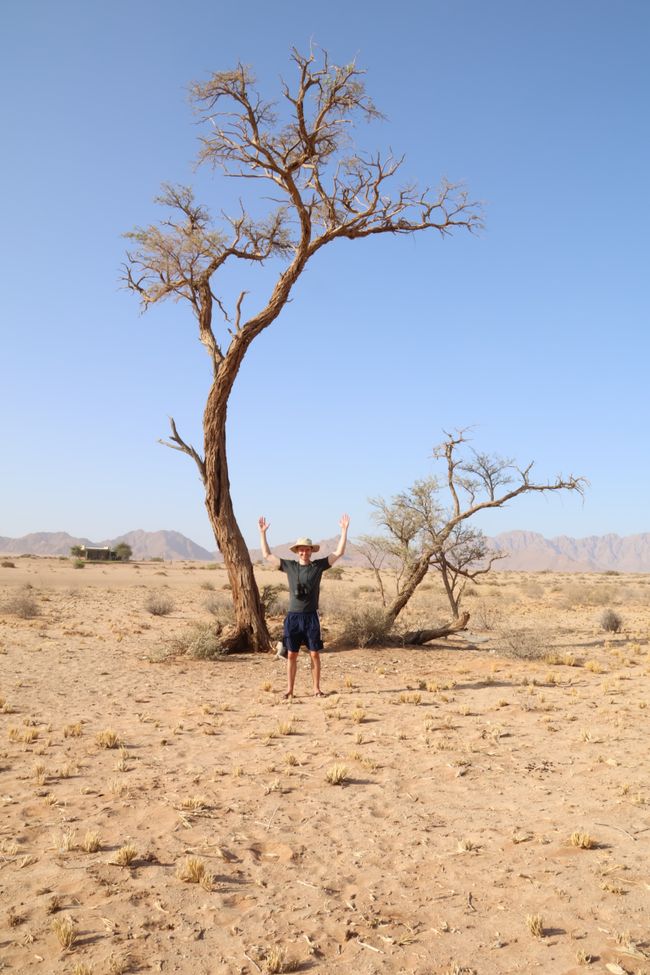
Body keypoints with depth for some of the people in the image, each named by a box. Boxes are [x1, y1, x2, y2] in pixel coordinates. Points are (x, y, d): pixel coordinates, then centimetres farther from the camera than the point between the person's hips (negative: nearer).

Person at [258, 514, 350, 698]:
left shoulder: (319, 565, 2)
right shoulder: (289, 566, 4)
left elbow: (339, 552, 1)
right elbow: (267, 555, 8)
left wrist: (344, 530, -4)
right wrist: (263, 533, 4)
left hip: (311, 616, -1)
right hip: (293, 616, 1)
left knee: (314, 654, 3)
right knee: (291, 655, 5)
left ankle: (316, 689, 14)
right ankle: (290, 689, 14)